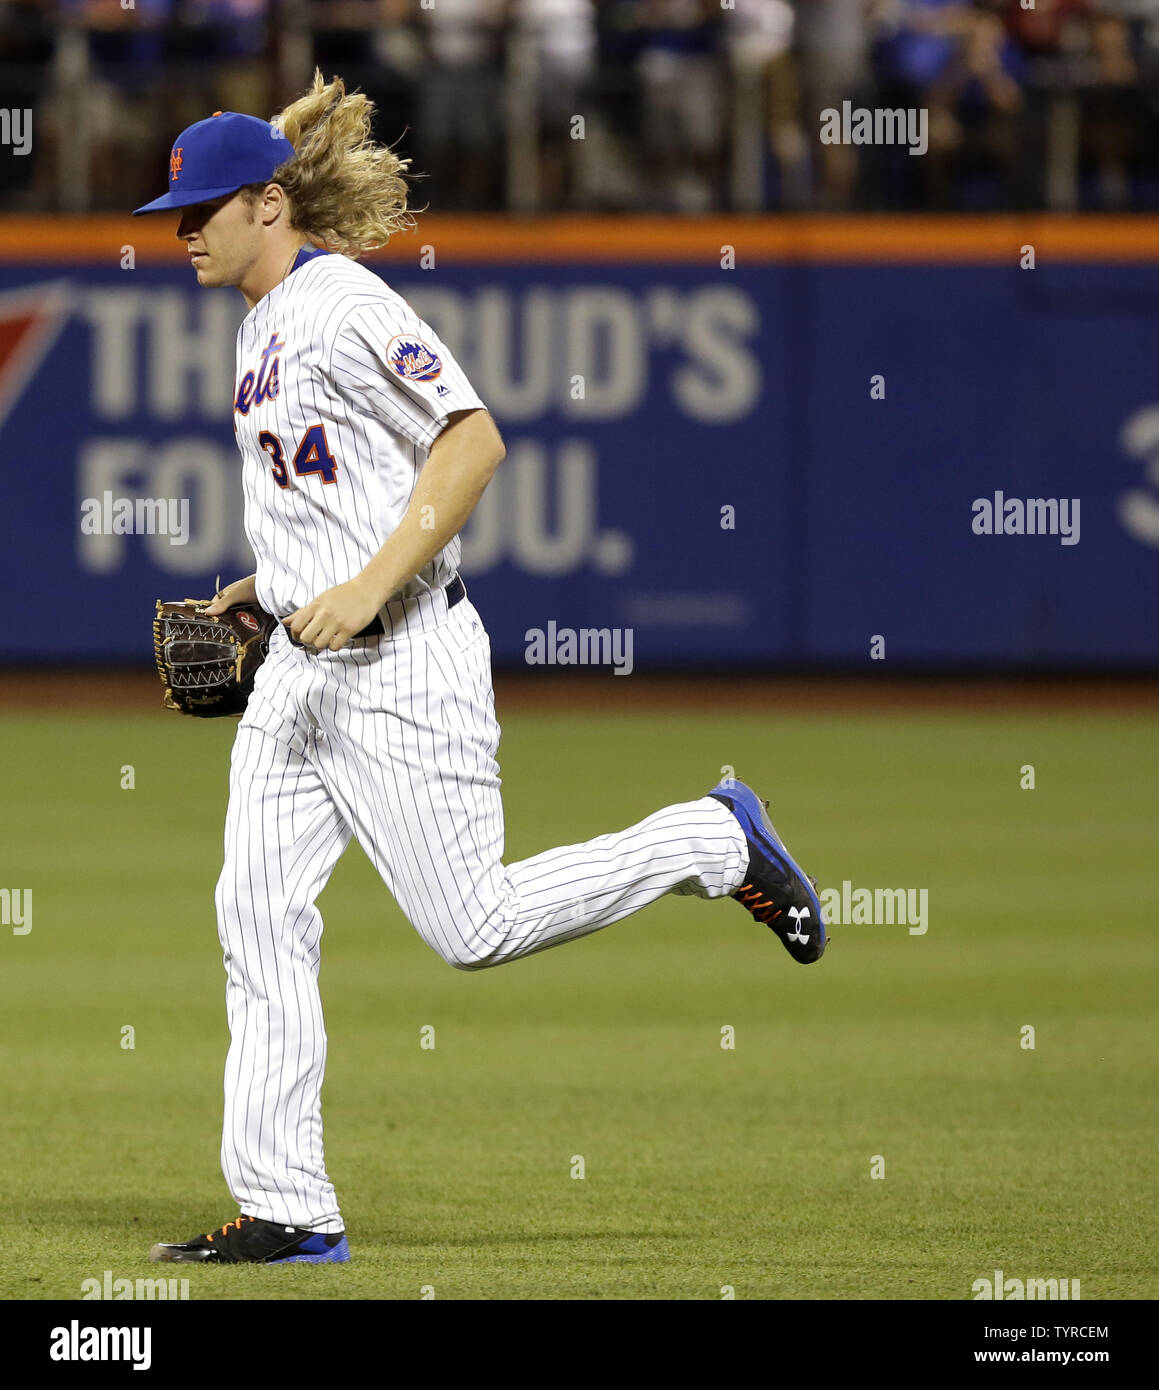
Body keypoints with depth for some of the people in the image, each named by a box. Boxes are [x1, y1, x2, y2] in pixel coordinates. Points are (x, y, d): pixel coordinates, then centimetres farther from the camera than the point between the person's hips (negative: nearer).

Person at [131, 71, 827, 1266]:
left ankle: (715, 843, 13)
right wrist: (254, 592, 19)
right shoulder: (263, 325, 15)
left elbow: (473, 445, -21)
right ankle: (285, 1209, 1)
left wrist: (369, 584, -26)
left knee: (472, 926, -6)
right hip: (302, 667, 9)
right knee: (258, 915, 0)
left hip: (399, 663, -9)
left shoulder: (345, 307, -14)